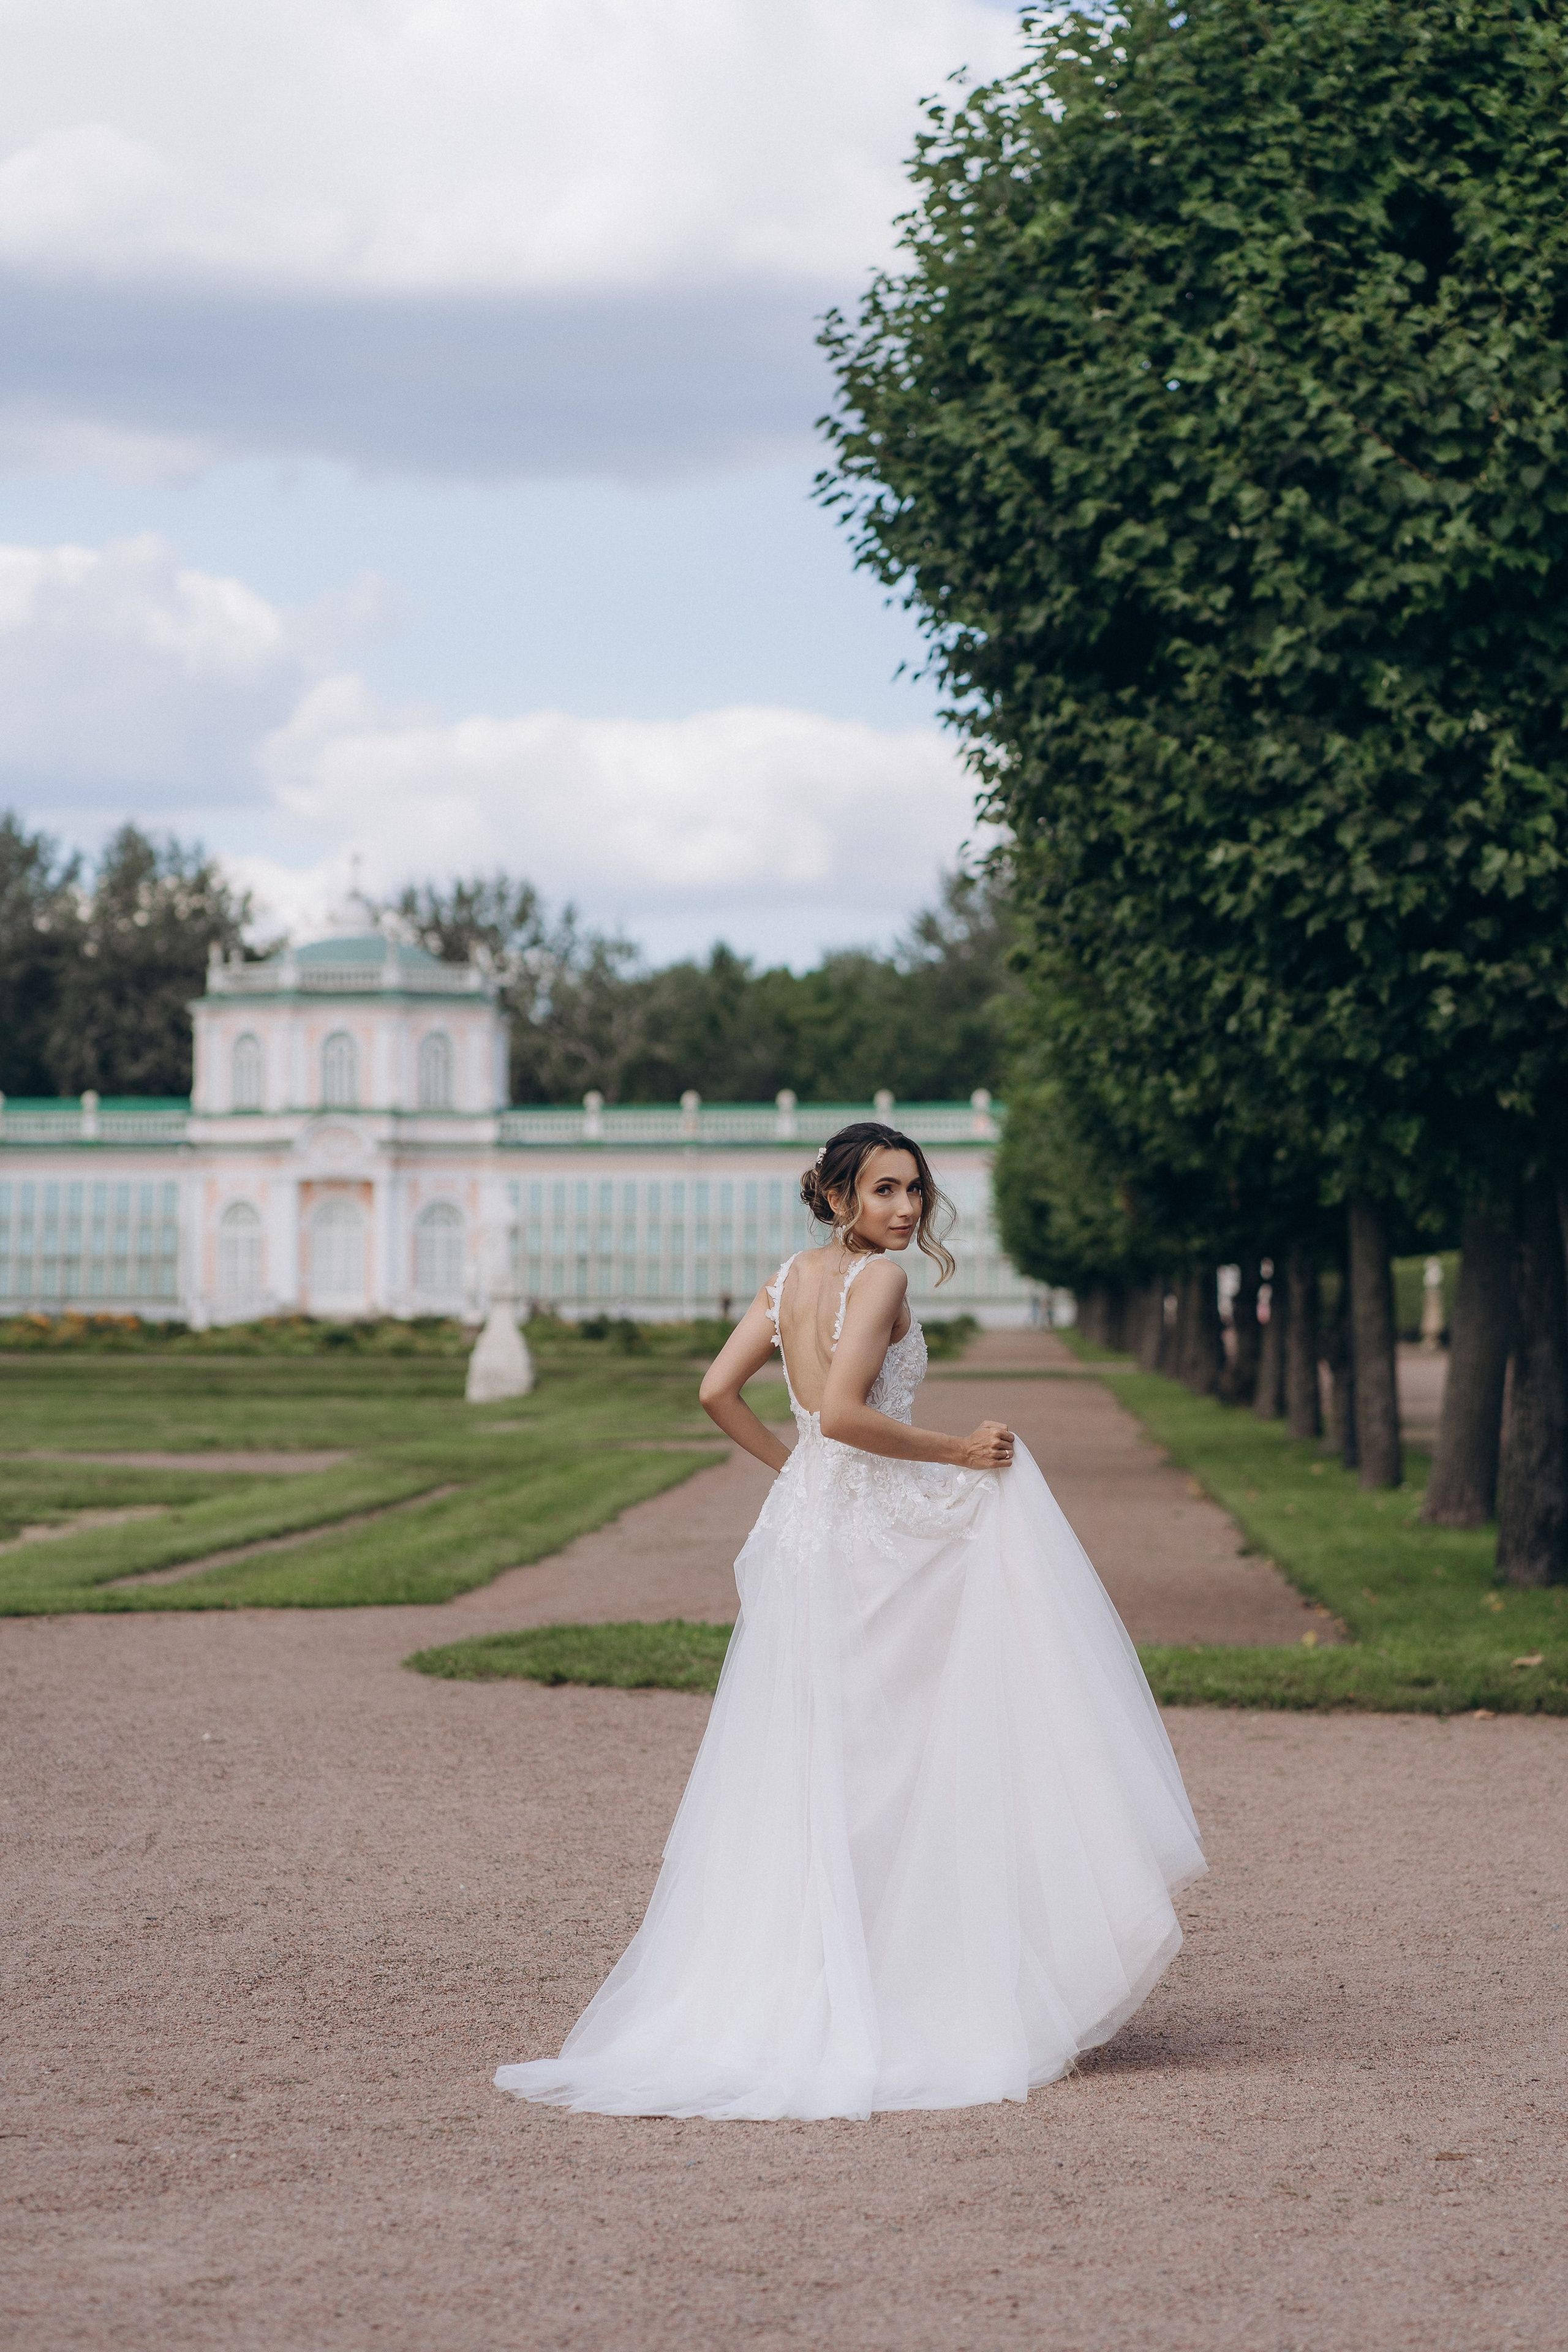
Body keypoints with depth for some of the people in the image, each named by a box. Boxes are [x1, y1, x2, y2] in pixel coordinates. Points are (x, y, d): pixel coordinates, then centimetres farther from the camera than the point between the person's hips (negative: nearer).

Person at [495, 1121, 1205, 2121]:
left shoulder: (793, 1277, 11)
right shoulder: (881, 1277, -12)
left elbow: (718, 1390, 10)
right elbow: (843, 1414, -22)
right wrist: (955, 1451, -12)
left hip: (806, 1530, 8)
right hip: (888, 1532, -8)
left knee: (808, 1775, 9)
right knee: (910, 1768, -1)